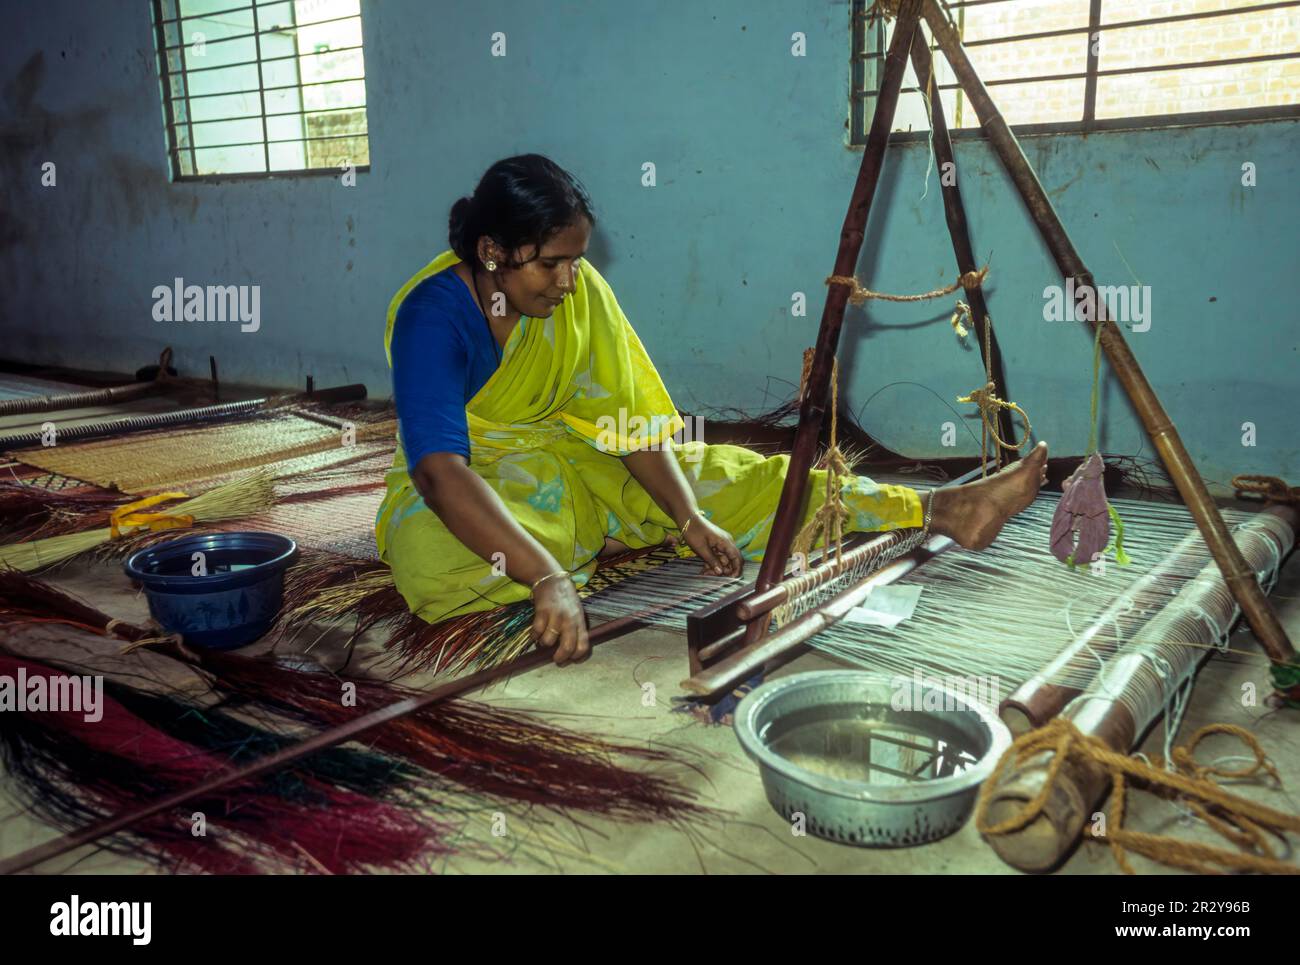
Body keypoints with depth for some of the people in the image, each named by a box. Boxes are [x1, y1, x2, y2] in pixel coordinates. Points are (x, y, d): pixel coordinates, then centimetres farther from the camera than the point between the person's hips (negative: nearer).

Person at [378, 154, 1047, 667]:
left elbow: (628, 420, -8)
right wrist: (547, 578, -51)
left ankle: (941, 509, -14)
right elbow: (440, 470, -39)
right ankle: (590, 545, -15)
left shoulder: (580, 289, -10)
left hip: (570, 463, 4)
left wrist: (690, 519, -21)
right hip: (472, 484, -4)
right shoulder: (433, 315, -26)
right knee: (429, 555, -40)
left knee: (726, 479, -11)